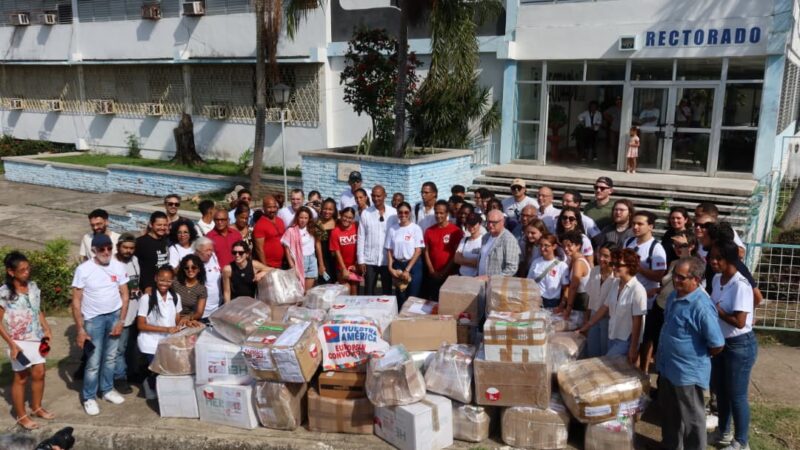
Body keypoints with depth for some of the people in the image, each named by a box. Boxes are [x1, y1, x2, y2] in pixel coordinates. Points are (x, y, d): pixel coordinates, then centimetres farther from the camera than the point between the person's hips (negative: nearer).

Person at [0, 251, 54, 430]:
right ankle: (21, 416, 23)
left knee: (39, 374, 14)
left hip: (37, 339, 5)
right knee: (21, 378, 7)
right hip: (19, 342, -5)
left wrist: (47, 329, 1)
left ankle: (37, 408, 33)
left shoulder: (33, 286, 0)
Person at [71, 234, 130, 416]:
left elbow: (124, 295, 1)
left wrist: (121, 321, -5)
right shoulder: (83, 269, -14)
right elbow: (76, 301, -11)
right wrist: (80, 329, -13)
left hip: (114, 316, 3)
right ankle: (89, 397, 18)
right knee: (93, 362, 1)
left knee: (110, 357, 15)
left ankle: (107, 389, 32)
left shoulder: (118, 267, -6)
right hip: (93, 319, -3)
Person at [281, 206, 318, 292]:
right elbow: (287, 248, -7)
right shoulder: (291, 231, -8)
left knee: (309, 290, 8)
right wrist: (291, 265, -11)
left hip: (312, 260, 4)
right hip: (299, 261, -4)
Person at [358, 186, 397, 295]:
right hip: (369, 260, 1)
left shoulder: (393, 212, -2)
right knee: (369, 291, 7)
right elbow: (361, 237, 2)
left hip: (387, 259, 0)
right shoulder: (365, 213, 1)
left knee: (387, 291, 10)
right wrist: (360, 259, -2)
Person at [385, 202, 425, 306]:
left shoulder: (416, 228, -6)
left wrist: (407, 270, -11)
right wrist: (390, 267, -5)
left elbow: (418, 251, -8)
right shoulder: (392, 229, 3)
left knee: (413, 296, -1)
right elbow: (389, 250, 6)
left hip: (413, 265, -3)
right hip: (397, 265, 3)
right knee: (400, 296, 8)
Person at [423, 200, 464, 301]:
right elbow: (426, 251, 8)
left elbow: (456, 254, -7)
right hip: (433, 275, 3)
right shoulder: (429, 231, 7)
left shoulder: (456, 231, -5)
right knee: (432, 301, 5)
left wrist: (444, 271, -10)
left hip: (449, 274, -3)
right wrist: (432, 271, -3)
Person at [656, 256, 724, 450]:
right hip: (667, 368, 8)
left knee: (691, 420, 10)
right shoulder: (673, 297, 2)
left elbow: (717, 345, -22)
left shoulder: (701, 306, -25)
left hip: (689, 373, -8)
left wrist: (699, 357, -5)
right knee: (669, 414, 24)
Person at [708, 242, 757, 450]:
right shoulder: (717, 279, 1)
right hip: (719, 342, 8)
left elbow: (739, 322, -27)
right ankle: (723, 433, 39)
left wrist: (715, 309, -18)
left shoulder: (741, 285, -24)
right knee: (720, 391, 20)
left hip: (739, 346, -8)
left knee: (736, 395, 5)